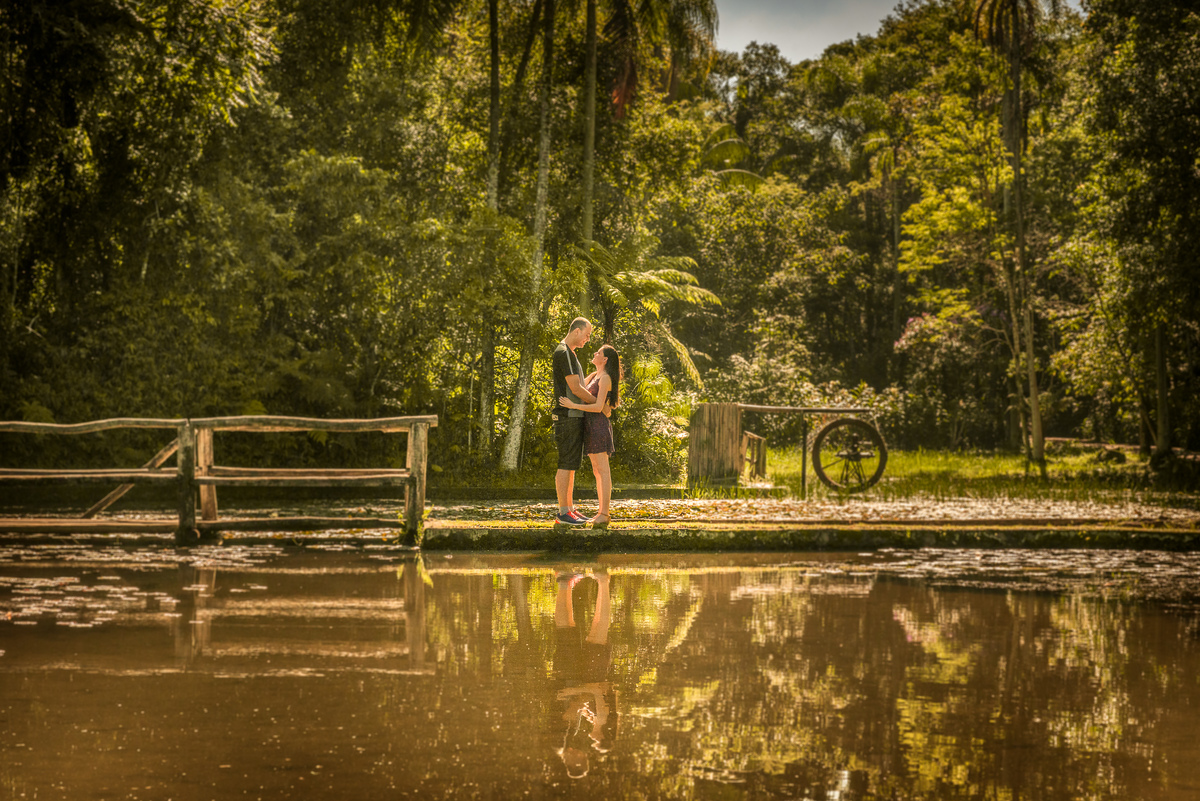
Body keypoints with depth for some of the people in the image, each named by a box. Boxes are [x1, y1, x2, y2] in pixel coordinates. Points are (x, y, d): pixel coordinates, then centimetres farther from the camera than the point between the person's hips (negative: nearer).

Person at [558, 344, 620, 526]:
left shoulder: (605, 379, -11)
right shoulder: (594, 375, 17)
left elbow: (598, 407, -18)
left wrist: (573, 405, -22)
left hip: (599, 424, -10)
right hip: (590, 426, 10)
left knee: (602, 471, -9)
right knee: (597, 472, 9)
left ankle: (605, 513, -10)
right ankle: (602, 512, 12)